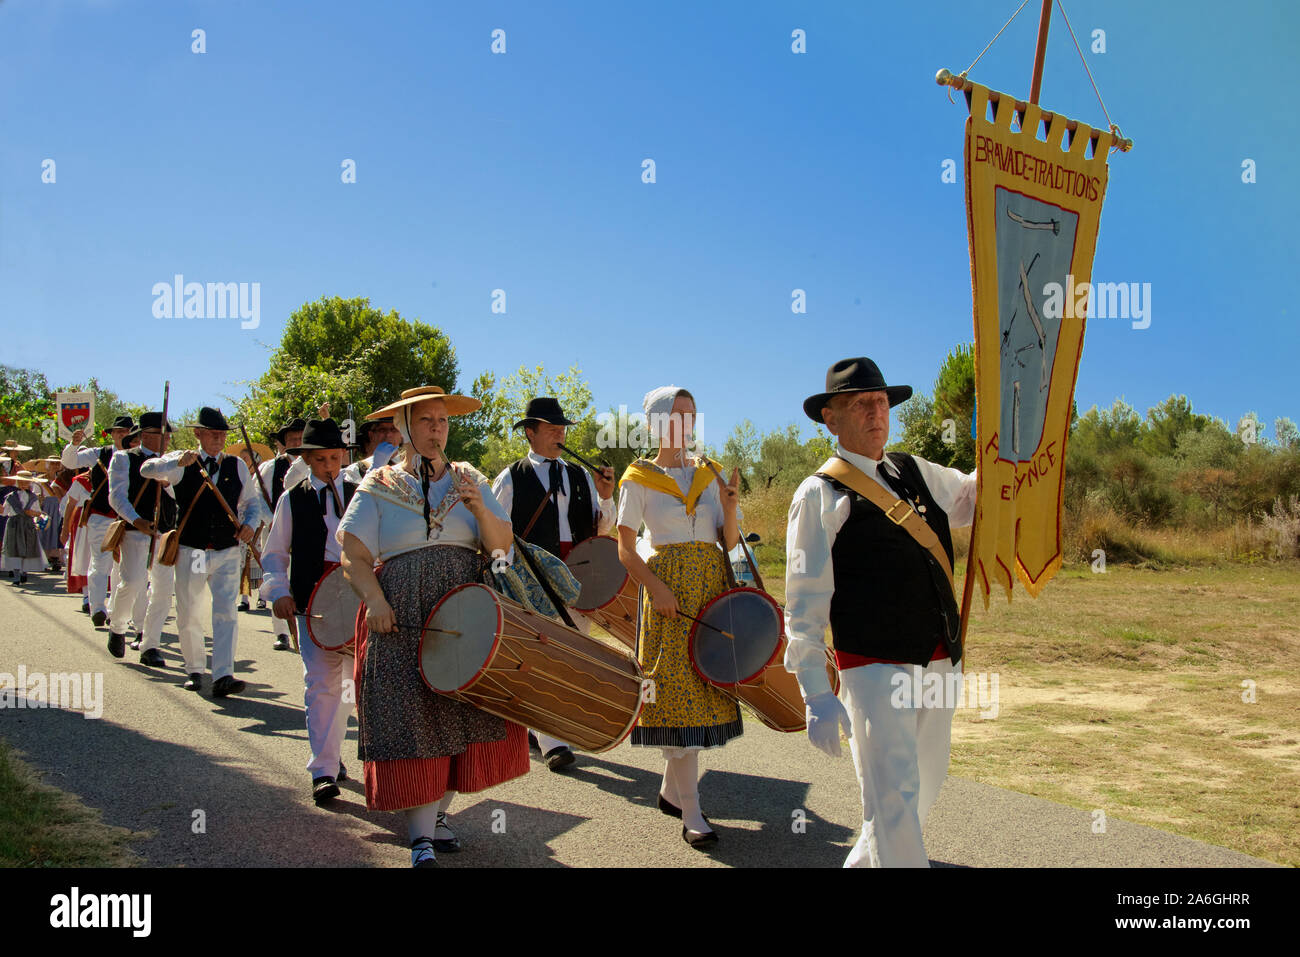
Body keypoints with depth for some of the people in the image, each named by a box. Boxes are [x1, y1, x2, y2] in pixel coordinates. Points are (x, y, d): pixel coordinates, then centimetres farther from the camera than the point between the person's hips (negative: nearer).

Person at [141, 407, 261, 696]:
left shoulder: (237, 465, 8)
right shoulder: (183, 462, 3)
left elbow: (252, 501, 14)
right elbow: (147, 469, -11)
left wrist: (248, 524, -6)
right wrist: (178, 462, -28)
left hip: (227, 553, 0)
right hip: (190, 551, 0)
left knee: (226, 613, -11)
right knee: (188, 616, 8)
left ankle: (223, 676, -14)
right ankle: (195, 670, 25)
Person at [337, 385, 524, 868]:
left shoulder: (469, 480, 11)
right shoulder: (379, 487, 4)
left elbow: (502, 545, 4)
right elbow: (353, 555, -2)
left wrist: (478, 507, -14)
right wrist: (375, 601, -17)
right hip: (404, 619, -3)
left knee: (467, 713, 4)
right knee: (414, 718, -5)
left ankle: (438, 812, 22)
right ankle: (422, 833, 1)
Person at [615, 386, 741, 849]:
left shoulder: (707, 474, 12)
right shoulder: (638, 479, 1)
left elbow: (730, 542, 9)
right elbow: (625, 550, -3)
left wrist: (730, 507, -10)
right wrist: (655, 585, -19)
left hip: (713, 584, 5)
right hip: (669, 587, -5)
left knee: (700, 687, 6)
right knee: (679, 689, -9)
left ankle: (671, 789, 22)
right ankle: (691, 814, -4)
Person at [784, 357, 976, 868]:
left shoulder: (915, 472, 13)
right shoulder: (820, 494, -5)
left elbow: (977, 495, 29)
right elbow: (804, 604, -8)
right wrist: (816, 694, -13)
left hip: (941, 662, 7)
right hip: (875, 667, -7)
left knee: (924, 787, 17)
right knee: (894, 798, -10)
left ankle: (863, 863, 38)